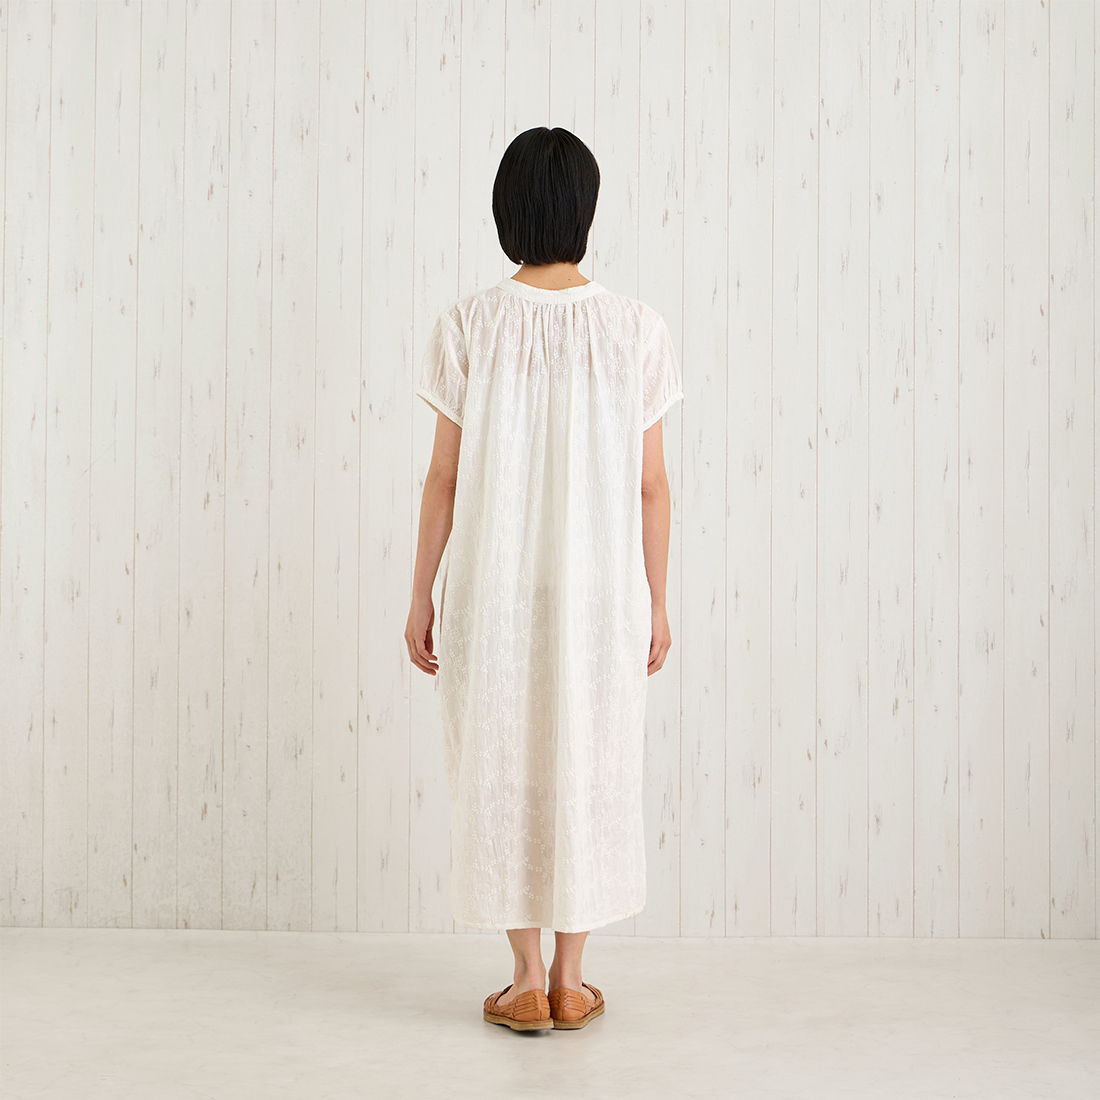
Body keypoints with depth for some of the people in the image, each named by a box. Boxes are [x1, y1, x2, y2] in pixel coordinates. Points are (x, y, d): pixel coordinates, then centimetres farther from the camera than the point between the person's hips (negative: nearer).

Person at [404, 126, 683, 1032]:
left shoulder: (470, 326, -7)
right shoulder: (637, 328, -5)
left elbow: (445, 476, -5)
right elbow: (651, 485, -2)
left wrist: (421, 595, 5)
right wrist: (656, 602, 7)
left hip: (494, 587, -1)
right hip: (600, 586, 1)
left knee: (502, 771, 11)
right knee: (590, 771, 13)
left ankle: (526, 983, 18)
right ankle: (571, 980, 22)